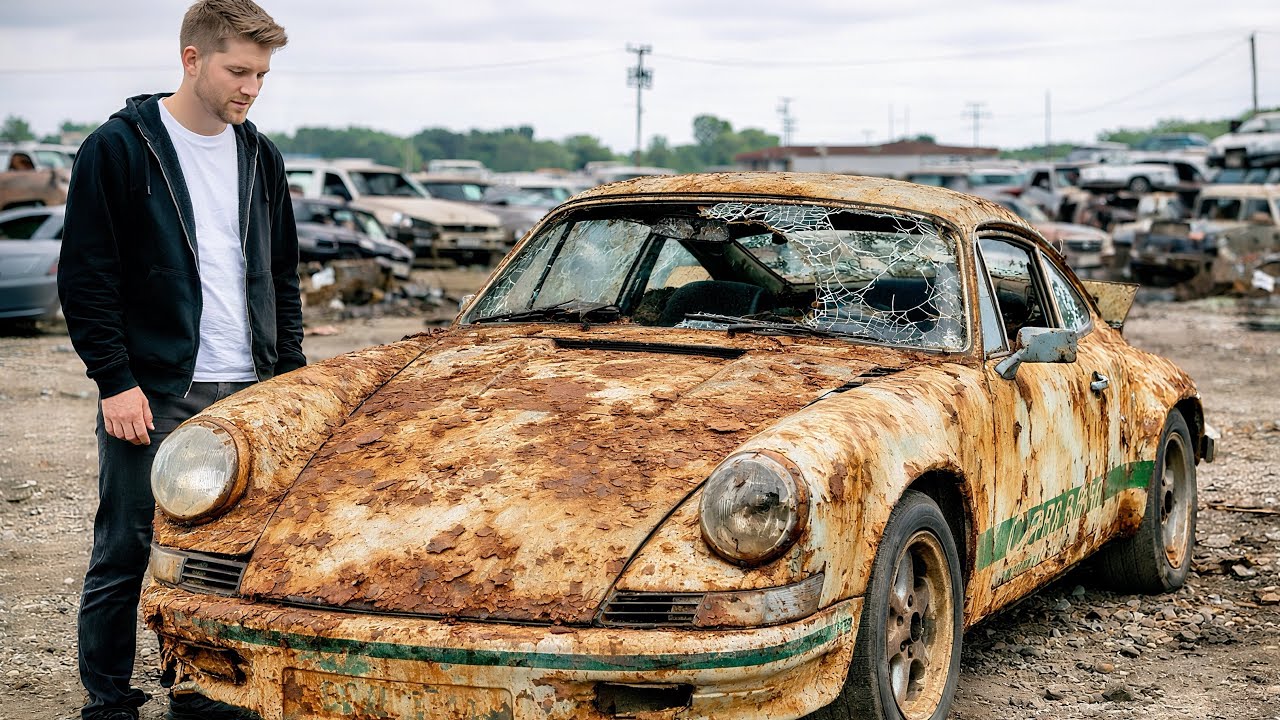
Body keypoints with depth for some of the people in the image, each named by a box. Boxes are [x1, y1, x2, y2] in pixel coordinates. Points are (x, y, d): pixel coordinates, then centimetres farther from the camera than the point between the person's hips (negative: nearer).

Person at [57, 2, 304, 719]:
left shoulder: (261, 157, 12)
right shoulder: (119, 148, -5)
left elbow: (283, 276, 19)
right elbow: (84, 277, -7)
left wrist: (290, 370, 11)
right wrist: (115, 380, -12)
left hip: (247, 391, 5)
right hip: (151, 393, -5)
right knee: (124, 552, 2)